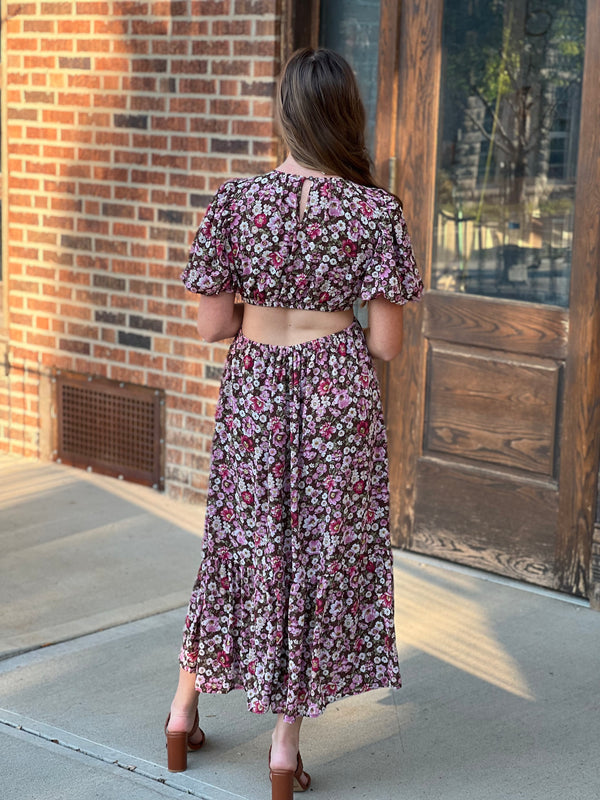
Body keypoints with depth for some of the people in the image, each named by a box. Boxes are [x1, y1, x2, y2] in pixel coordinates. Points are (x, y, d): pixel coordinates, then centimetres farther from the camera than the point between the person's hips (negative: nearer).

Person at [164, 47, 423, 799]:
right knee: (322, 551, 9)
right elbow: (387, 343, -8)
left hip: (253, 390, 2)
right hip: (338, 396, -2)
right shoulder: (375, 211, -9)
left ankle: (184, 708, 30)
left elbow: (212, 325, -4)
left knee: (242, 543, 19)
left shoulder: (235, 201, -7)